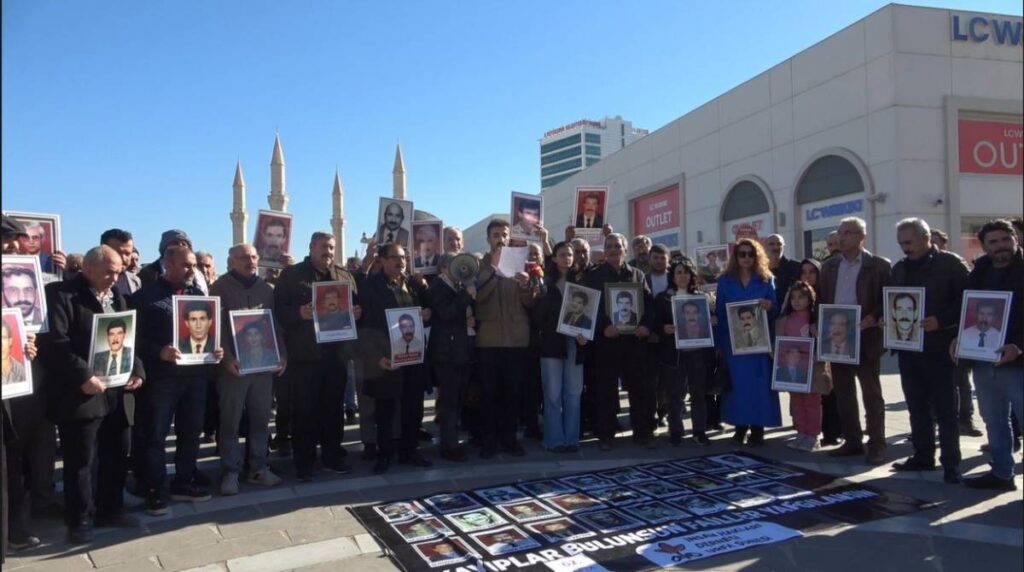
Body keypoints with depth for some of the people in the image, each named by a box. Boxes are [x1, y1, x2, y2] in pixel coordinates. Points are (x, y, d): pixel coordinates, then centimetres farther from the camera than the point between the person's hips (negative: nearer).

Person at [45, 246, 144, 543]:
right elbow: (55, 341, -17)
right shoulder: (61, 294, -8)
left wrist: (136, 370, 1)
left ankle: (109, 509, 29)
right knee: (81, 459, 2)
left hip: (115, 392, 7)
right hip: (80, 393, -7)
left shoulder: (117, 298, 15)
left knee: (117, 455, 14)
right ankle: (80, 520, 16)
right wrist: (83, 376, -22)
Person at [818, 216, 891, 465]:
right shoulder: (829, 266, 11)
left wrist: (872, 319, -20)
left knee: (871, 394, 3)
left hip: (865, 338, -5)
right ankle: (852, 441, 22)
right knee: (843, 393, 11)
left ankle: (876, 445, 10)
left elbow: (888, 301, -5)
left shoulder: (879, 265, -3)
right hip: (836, 338, 5)